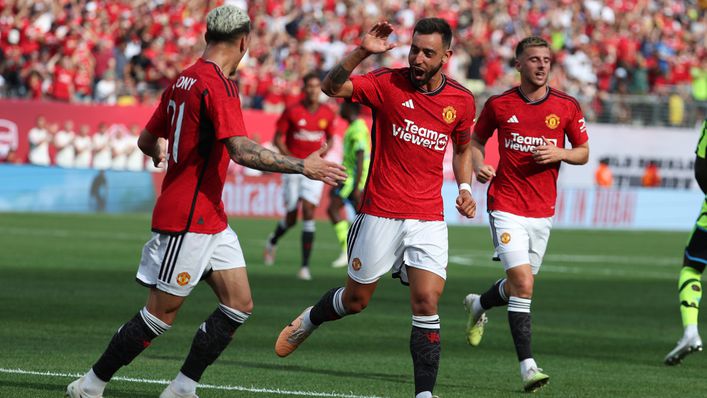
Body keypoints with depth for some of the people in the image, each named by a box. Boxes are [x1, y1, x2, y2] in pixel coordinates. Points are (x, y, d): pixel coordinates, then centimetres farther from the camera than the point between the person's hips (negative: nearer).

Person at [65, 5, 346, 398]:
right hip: (187, 220, -10)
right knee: (161, 314, -3)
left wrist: (160, 155, 44)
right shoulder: (217, 85, -17)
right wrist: (302, 166, -22)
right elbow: (242, 151, -27)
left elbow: (147, 140, 21)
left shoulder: (183, 81, 11)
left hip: (210, 219, 10)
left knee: (239, 304, 6)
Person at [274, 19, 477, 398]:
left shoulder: (462, 101, 3)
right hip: (380, 214, -2)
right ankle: (307, 321, 44)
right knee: (356, 299, 11)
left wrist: (465, 188, 4)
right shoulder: (388, 83, -8)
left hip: (428, 219, 2)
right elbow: (331, 86, -20)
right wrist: (362, 51, -33)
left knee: (426, 303, -11)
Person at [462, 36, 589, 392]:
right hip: (506, 206, -3)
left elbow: (583, 152, 9)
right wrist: (478, 165, -8)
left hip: (542, 211, 3)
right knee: (523, 282, -17)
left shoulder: (567, 107, 1)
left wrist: (560, 153, -12)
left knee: (520, 283, 15)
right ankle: (527, 366, -15)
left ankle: (478, 305, 49)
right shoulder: (498, 105, -2)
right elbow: (476, 140, 13)